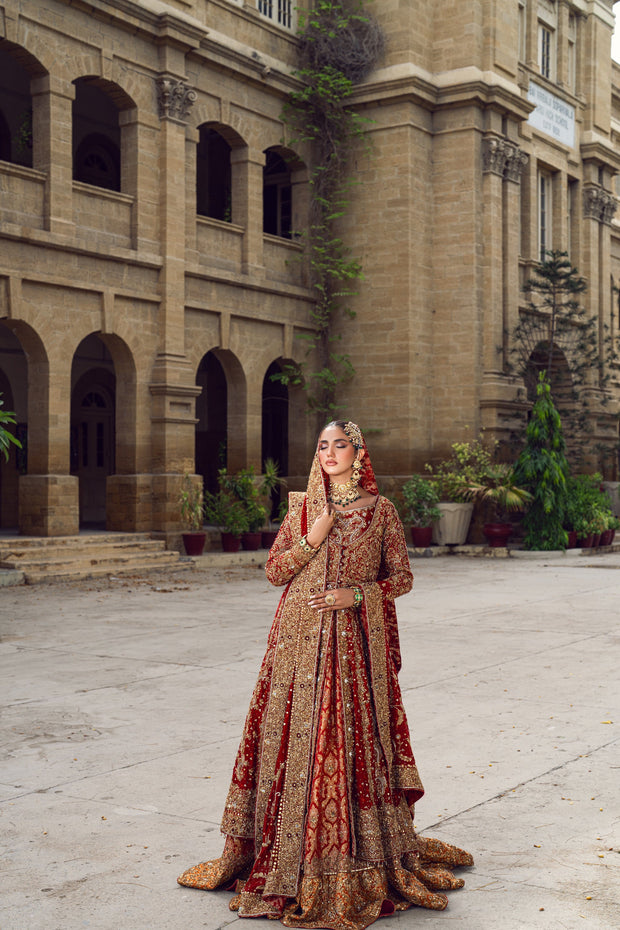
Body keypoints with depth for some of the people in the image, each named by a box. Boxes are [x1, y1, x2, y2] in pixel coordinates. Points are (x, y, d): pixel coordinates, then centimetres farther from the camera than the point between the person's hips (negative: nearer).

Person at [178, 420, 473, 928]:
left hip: (355, 639, -1)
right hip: (302, 637, 2)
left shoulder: (381, 510, 3)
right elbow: (274, 571, 6)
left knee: (355, 733, -1)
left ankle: (363, 849, 13)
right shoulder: (302, 507, 8)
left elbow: (401, 578, 3)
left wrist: (356, 594, -11)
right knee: (298, 731, 1)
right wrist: (311, 541, -8)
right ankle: (292, 852, 13)